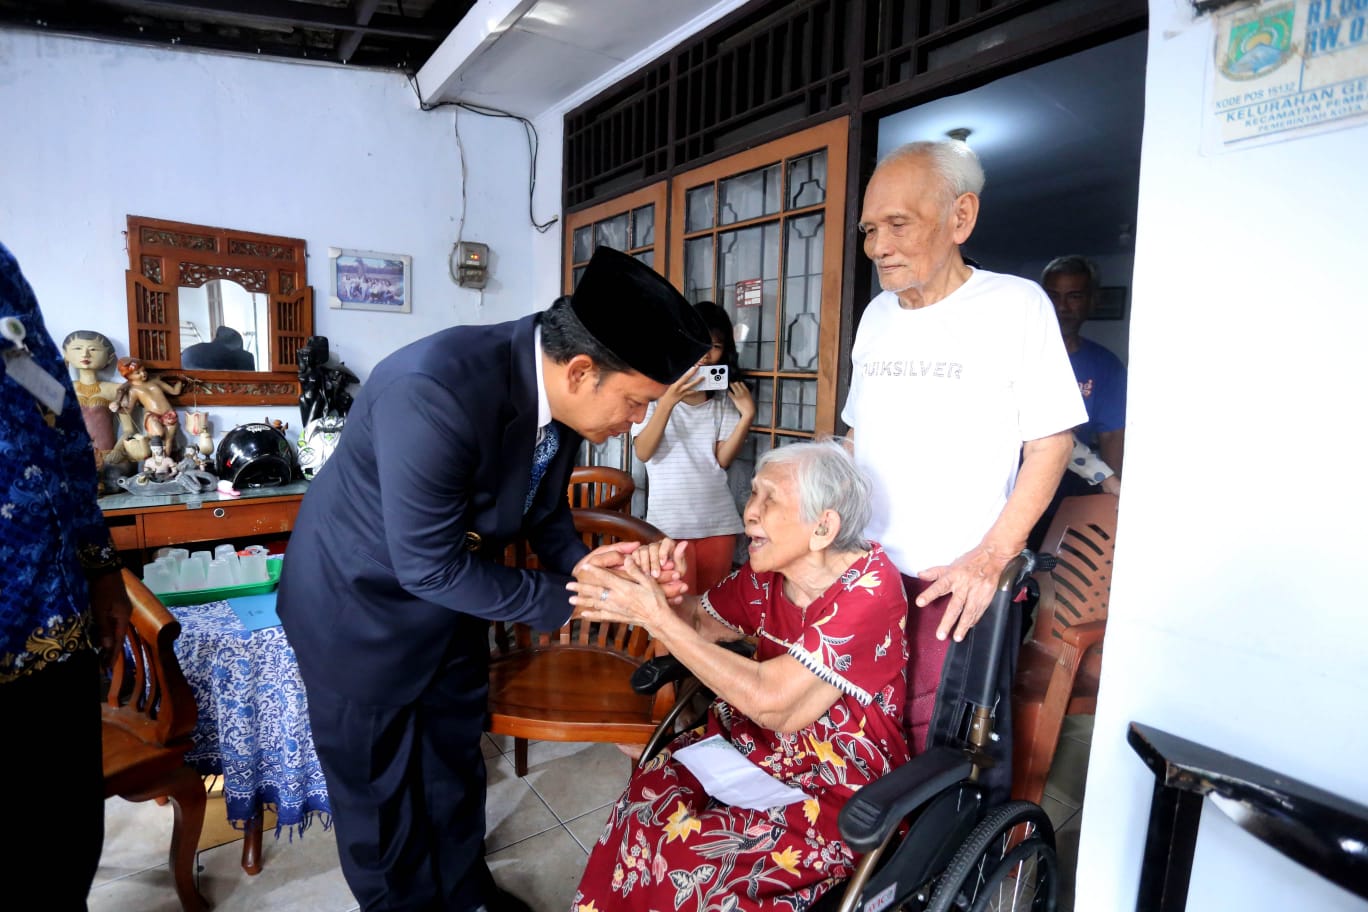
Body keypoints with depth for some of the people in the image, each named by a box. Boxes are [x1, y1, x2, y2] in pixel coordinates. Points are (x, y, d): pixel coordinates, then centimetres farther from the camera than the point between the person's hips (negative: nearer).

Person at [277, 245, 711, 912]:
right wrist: (567, 600, -23)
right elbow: (429, 564, -31)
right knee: (378, 785, 14)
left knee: (456, 756, 22)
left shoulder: (556, 390, -15)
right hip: (362, 604, -6)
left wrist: (579, 562, -16)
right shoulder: (433, 390, -38)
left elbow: (544, 504, 2)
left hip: (448, 594, 7)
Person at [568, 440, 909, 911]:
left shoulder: (869, 587, -23)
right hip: (756, 748, 6)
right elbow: (698, 622, 7)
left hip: (838, 791, -5)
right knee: (648, 798, -18)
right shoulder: (770, 569, -3)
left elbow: (770, 703, -27)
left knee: (687, 852, -23)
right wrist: (656, 589, -17)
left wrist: (657, 618, -26)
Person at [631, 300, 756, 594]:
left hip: (719, 522, 4)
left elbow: (723, 459, -1)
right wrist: (668, 402, -23)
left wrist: (747, 416, -13)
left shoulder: (723, 399, 9)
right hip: (670, 523, -3)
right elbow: (643, 452, -12)